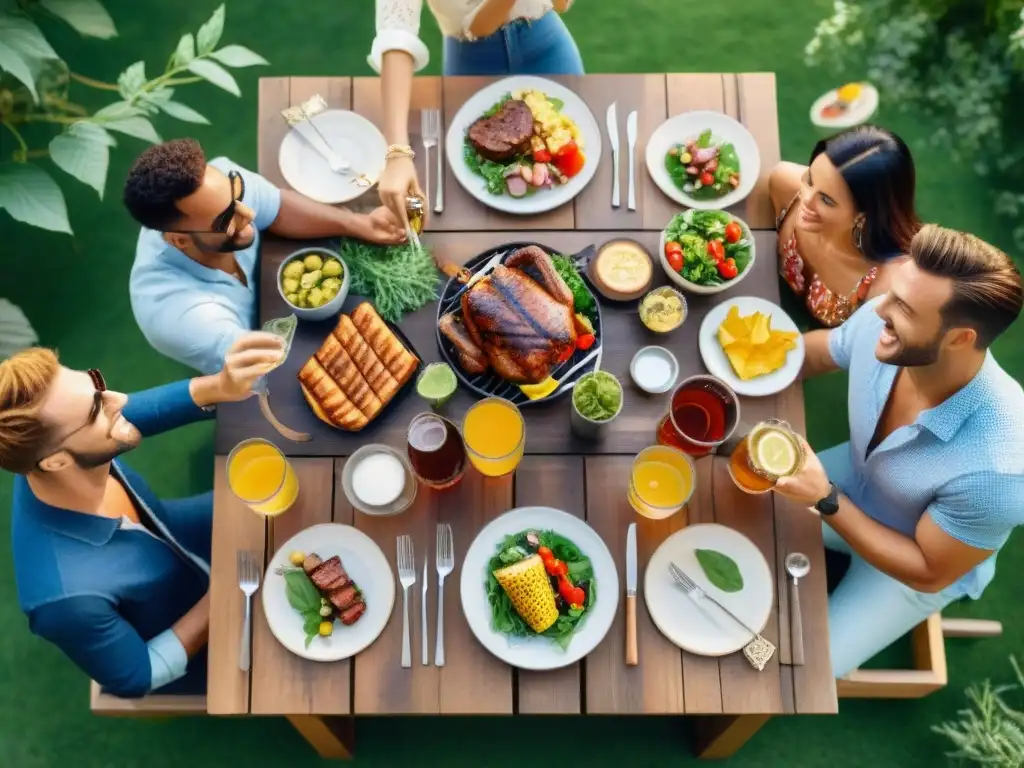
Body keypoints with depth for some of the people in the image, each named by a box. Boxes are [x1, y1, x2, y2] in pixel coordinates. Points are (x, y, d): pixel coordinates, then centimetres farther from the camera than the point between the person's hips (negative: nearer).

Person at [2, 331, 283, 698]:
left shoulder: (55, 449, -30)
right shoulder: (69, 595, -44)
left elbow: (140, 410, -13)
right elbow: (139, 677, -25)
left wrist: (219, 387, -32)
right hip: (188, 650, -5)